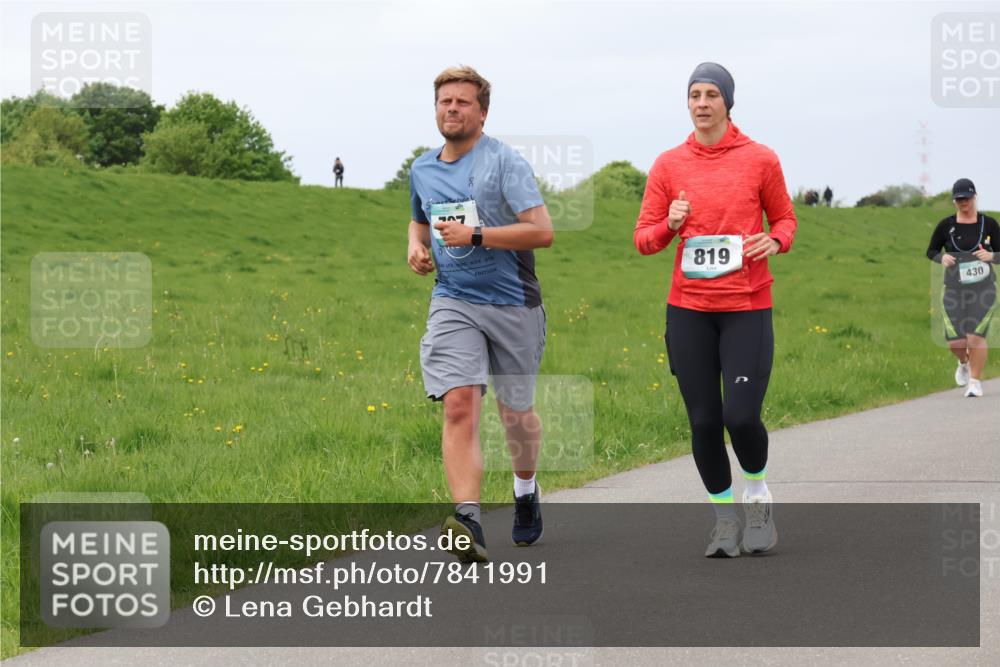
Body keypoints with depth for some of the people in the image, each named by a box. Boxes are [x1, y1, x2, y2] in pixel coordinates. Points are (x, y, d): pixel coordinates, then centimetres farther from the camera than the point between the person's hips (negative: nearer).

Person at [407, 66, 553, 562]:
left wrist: (475, 235, -21)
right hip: (453, 302, 3)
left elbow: (542, 231, -15)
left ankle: (526, 491, 42)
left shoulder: (504, 162, -8)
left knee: (515, 411, 11)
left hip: (513, 303, -3)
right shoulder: (422, 170, 11)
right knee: (459, 404, -18)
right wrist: (417, 247, 10)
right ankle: (468, 522, -28)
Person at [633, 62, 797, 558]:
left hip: (747, 307, -2)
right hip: (688, 308, 2)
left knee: (741, 416, -12)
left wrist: (773, 241, -10)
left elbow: (785, 218, 12)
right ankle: (724, 518, 18)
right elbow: (644, 239, 8)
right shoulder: (668, 165, 6)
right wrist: (671, 225, -13)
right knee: (703, 421, 1)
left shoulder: (759, 160, 2)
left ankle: (758, 496, 18)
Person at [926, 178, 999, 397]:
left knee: (976, 336, -13)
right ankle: (964, 363, 31)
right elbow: (931, 251, 12)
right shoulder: (946, 226, 1)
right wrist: (942, 258, -9)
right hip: (954, 288, 1)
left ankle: (976, 382, 3)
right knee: (955, 341, -5)